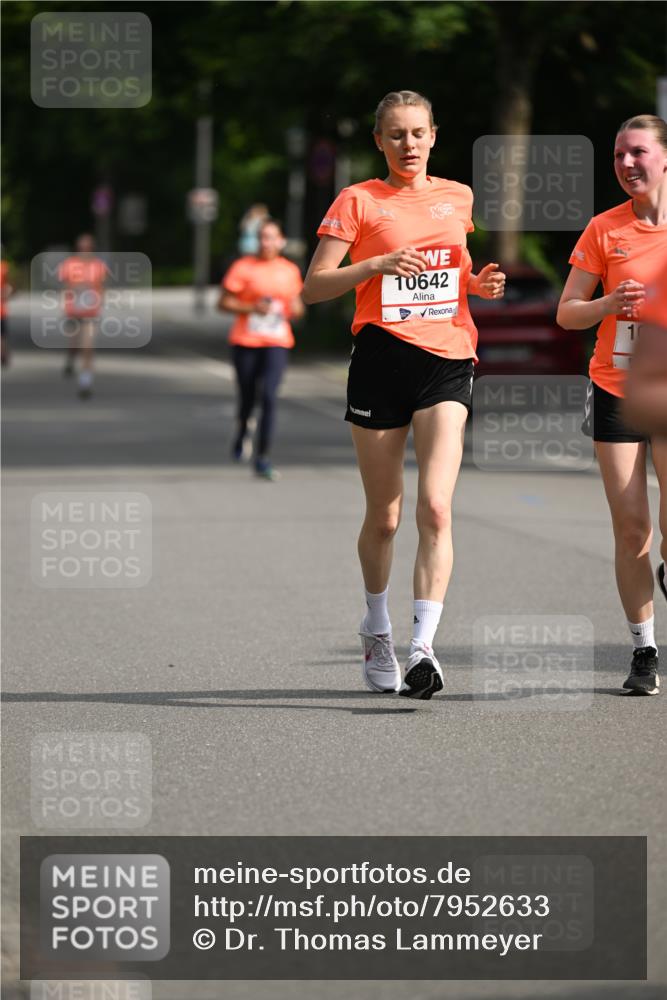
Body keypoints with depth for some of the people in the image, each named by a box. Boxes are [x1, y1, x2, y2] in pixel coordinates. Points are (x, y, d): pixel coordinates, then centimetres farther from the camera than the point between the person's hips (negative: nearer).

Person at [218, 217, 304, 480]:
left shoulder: (290, 271, 8)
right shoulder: (243, 267, -3)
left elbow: (296, 305, 21)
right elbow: (224, 302, -2)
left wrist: (296, 309, -3)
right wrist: (252, 308, -16)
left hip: (277, 343, 1)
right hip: (246, 341, -1)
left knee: (269, 397, -15)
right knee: (247, 397, 9)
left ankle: (263, 458, -11)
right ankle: (242, 433, 45)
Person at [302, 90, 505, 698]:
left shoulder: (458, 198, 14)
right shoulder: (359, 201, 2)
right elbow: (313, 287, -3)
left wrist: (480, 283, 8)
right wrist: (377, 265, -17)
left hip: (447, 361, 2)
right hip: (381, 358, -1)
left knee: (435, 507, -16)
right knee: (383, 517, 6)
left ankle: (424, 648, -21)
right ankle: (377, 631, 31)